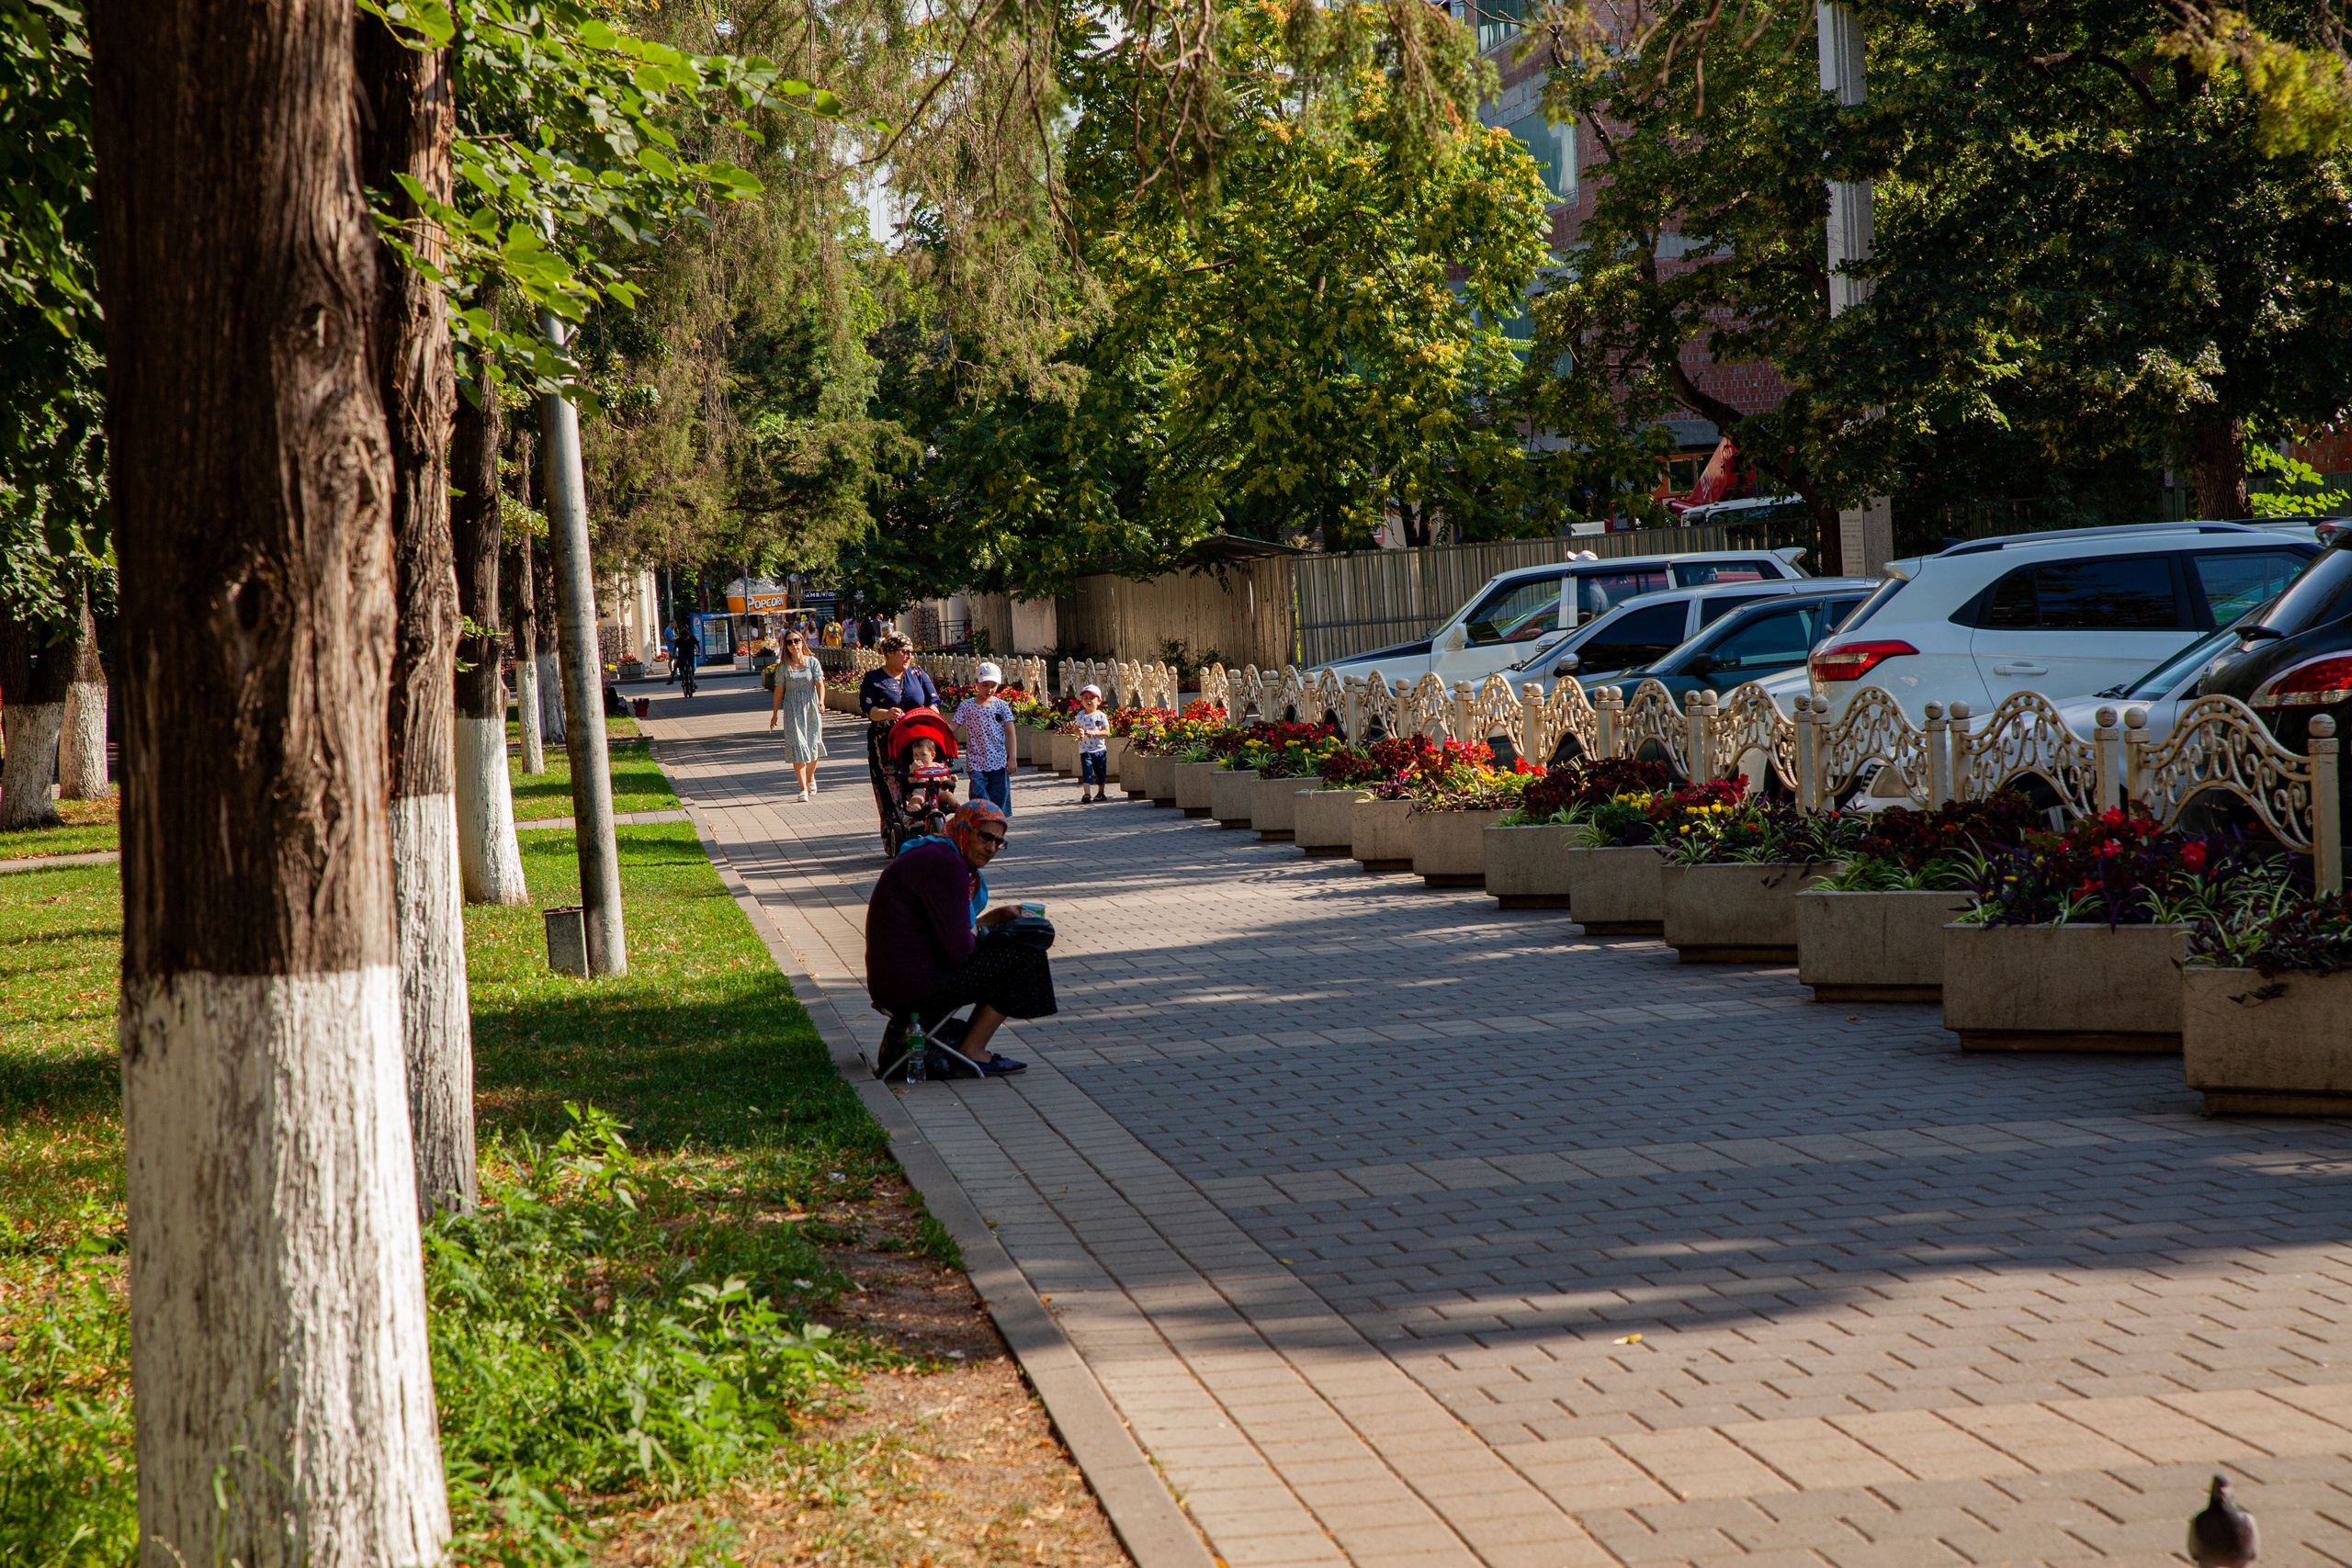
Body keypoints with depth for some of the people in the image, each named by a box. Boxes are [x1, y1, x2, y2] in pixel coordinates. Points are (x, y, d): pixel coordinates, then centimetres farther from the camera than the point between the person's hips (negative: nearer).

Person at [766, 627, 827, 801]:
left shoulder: (812, 662, -2)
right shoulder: (783, 667, -2)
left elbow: (819, 684, -9)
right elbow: (779, 691, 4)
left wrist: (821, 701, -26)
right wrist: (774, 713, 6)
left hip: (812, 708, 1)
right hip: (792, 711, -1)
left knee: (813, 745, 9)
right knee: (797, 746, -9)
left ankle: (810, 777, 38)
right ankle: (803, 789, -9)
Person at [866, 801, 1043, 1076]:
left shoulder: (936, 857, 15)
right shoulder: (945, 865, -18)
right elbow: (959, 950, -20)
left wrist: (994, 918, 16)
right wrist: (975, 932, 1)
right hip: (913, 986, -11)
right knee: (1025, 958, -3)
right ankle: (973, 1050, 4)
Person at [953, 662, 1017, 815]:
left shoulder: (1001, 705, 4)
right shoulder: (966, 706, 3)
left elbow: (1010, 732, 3)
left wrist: (1011, 758, -2)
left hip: (999, 763, 1)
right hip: (976, 763, -1)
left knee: (998, 803, 3)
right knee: (979, 799, -10)